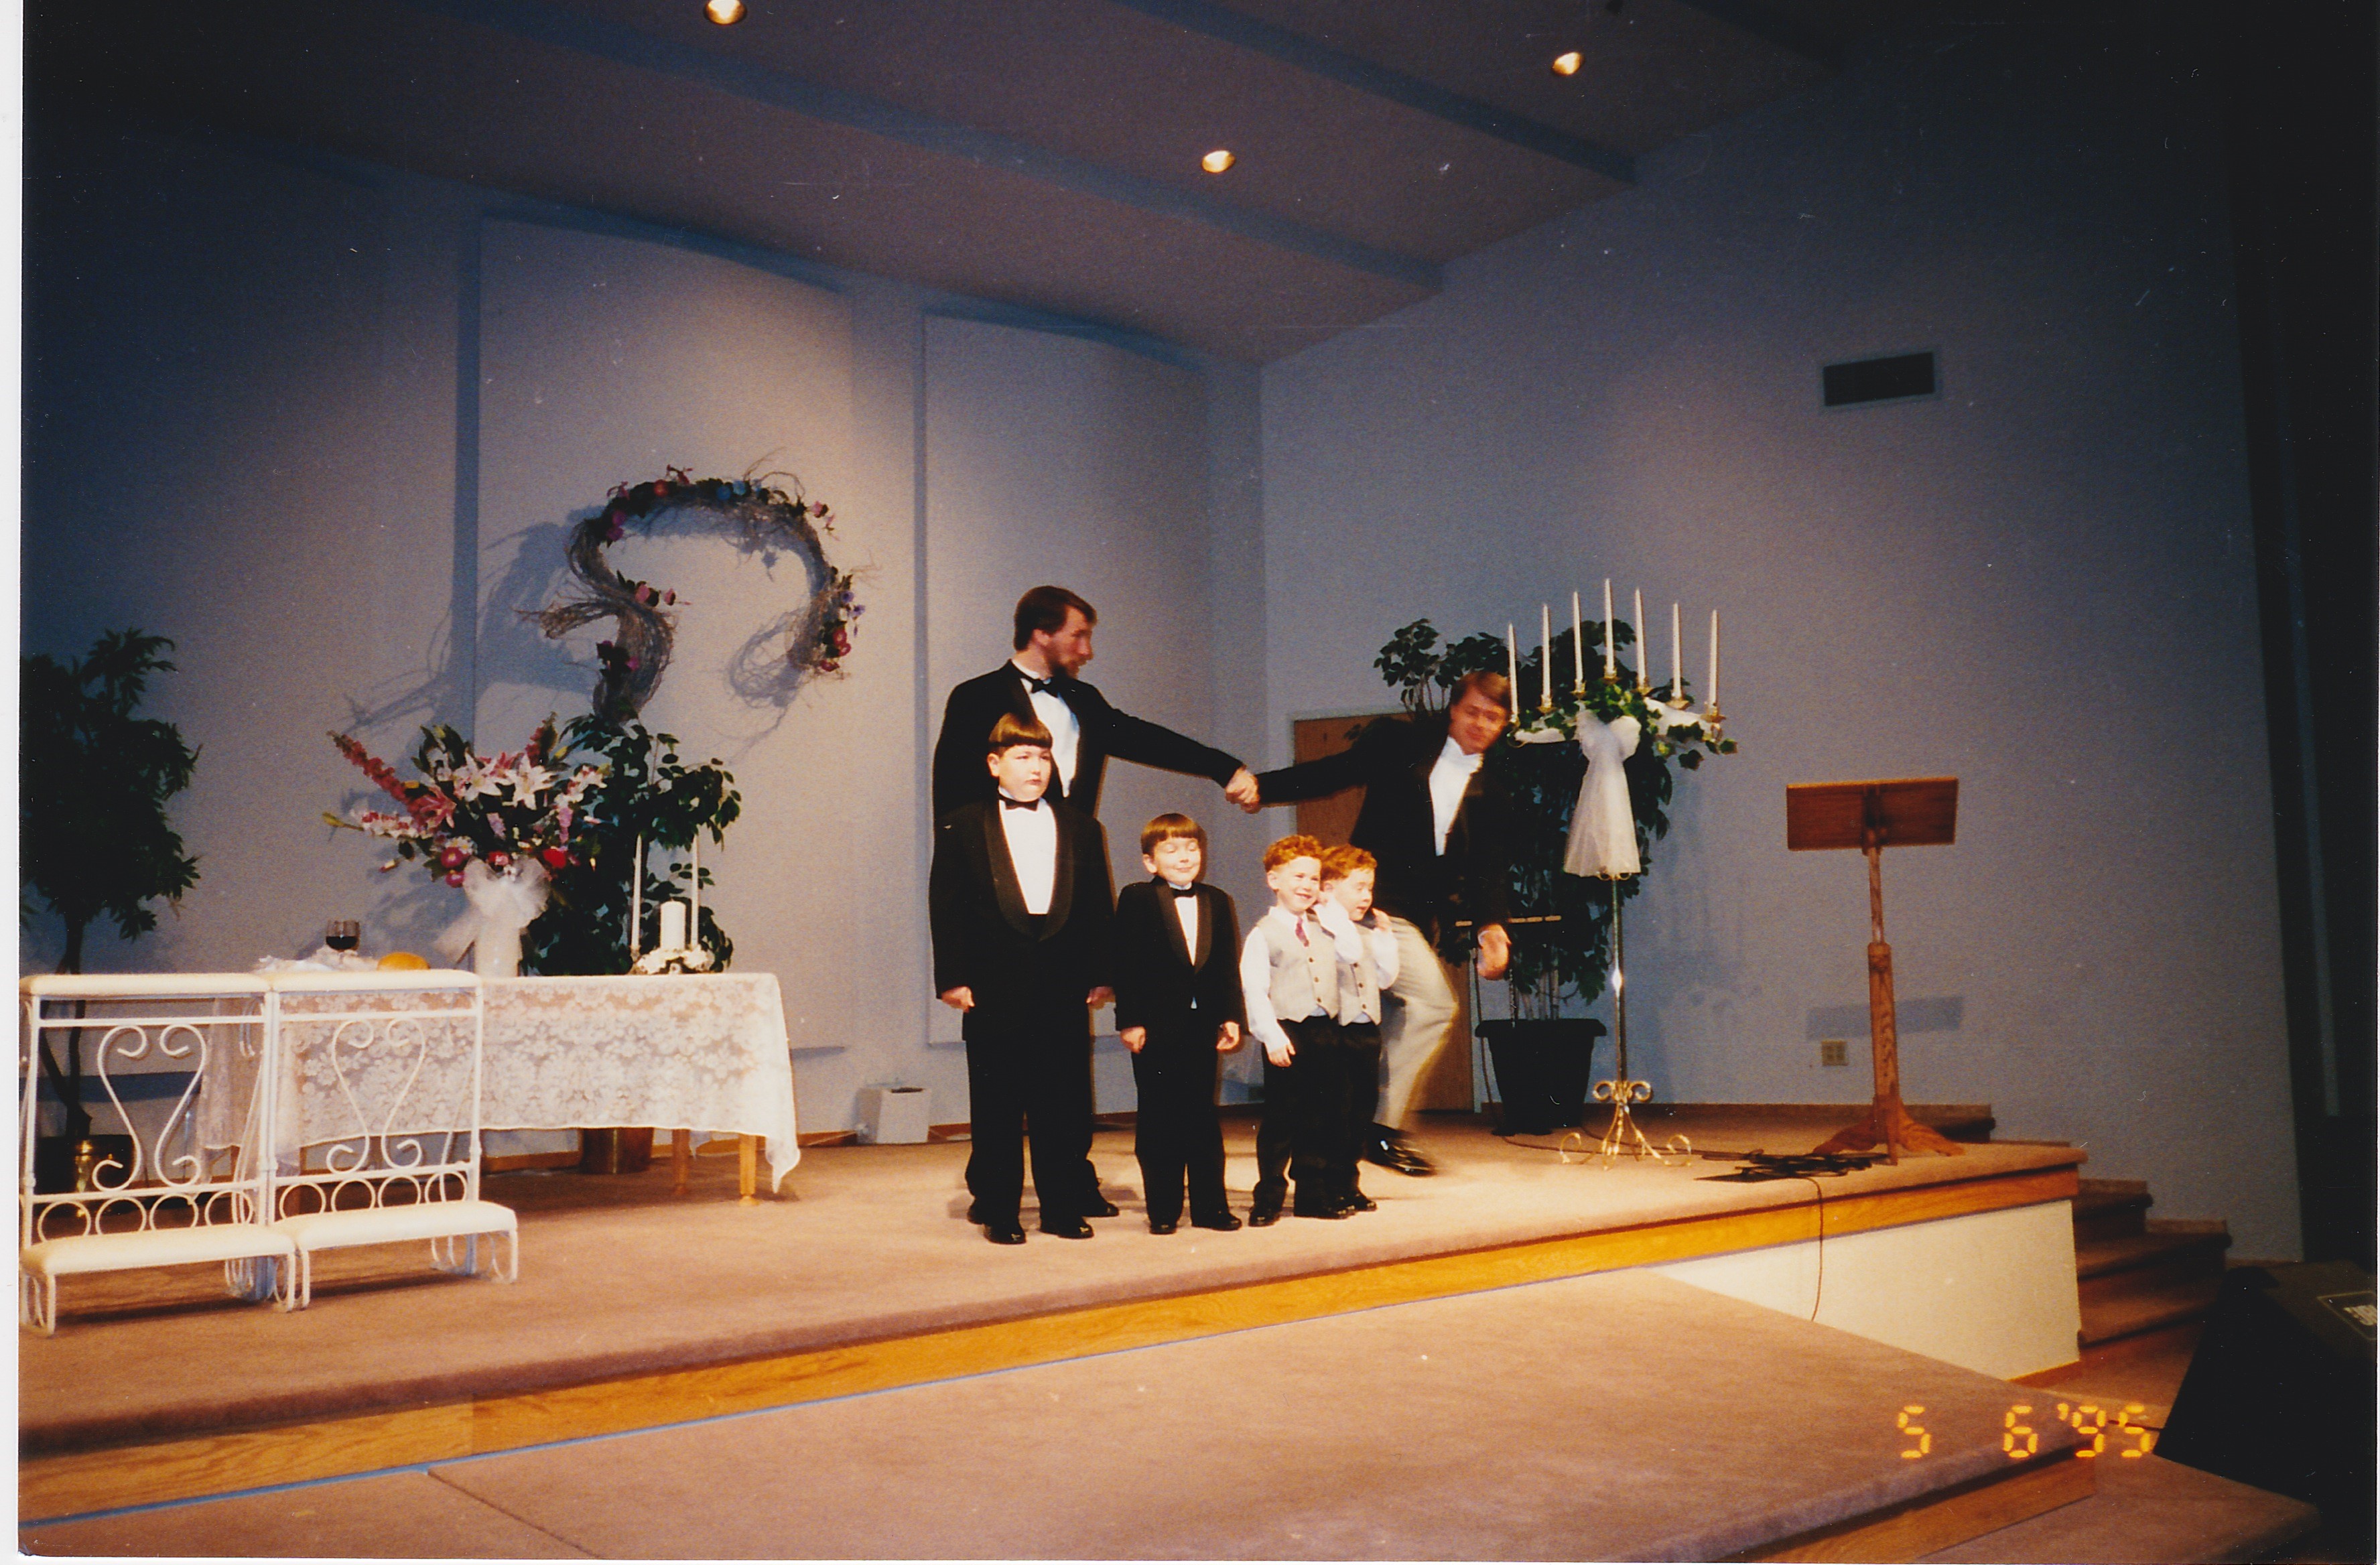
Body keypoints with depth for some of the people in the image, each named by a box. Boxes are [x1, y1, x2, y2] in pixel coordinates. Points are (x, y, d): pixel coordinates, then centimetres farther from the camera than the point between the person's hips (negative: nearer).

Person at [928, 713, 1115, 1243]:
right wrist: (952, 977, -8)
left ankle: (1064, 1208, 17)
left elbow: (1098, 907, 10)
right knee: (997, 1104, 4)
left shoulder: (1080, 829, 12)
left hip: (1064, 986, 2)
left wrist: (1100, 975, 3)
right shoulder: (962, 827, 4)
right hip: (995, 989, -2)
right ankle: (997, 1211, 14)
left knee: (1065, 1103, 6)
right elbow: (945, 907, 0)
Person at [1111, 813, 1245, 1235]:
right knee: (1158, 1119, 4)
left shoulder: (1218, 903, 11)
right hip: (1156, 1026, -3)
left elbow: (1228, 966, 9)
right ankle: (1163, 1210, 12)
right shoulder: (1136, 900, -2)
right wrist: (1129, 1021, -13)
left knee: (1203, 1116, 9)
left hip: (1203, 1024, 4)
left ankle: (1210, 1205, 16)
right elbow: (1125, 965, -7)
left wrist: (1231, 1017, 0)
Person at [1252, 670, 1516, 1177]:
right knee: (1434, 1003, -17)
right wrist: (1262, 786, -9)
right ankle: (1383, 1128, -8)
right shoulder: (1400, 741, 5)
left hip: (1419, 920, 6)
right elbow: (1334, 772, 2)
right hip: (1372, 906, -6)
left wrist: (1490, 926, -11)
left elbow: (1486, 871, 7)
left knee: (1398, 1021, 8)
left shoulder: (1490, 796, 14)